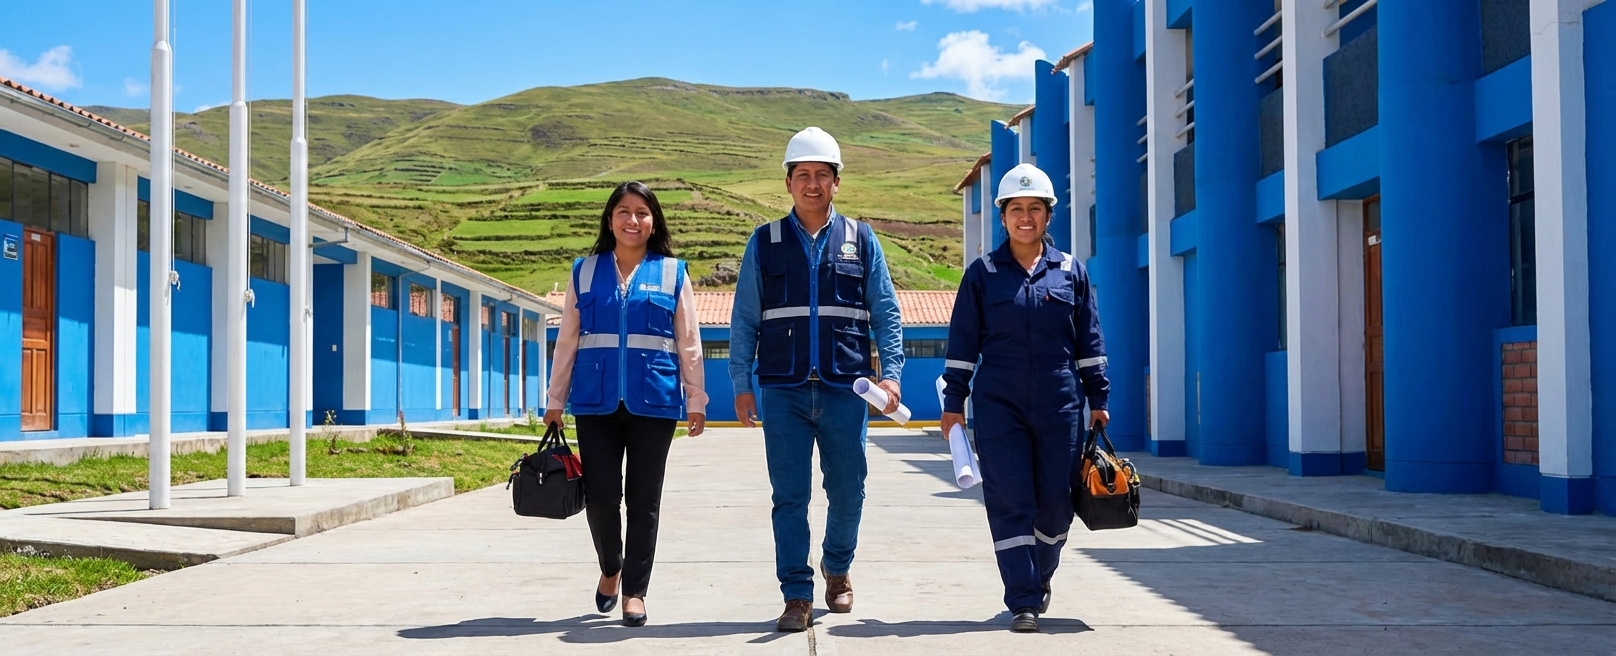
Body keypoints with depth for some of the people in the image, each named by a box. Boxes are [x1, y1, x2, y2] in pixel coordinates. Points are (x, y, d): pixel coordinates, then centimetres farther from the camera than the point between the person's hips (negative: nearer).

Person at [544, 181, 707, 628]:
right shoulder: (585, 271, 9)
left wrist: (696, 401, 4)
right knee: (599, 494, -2)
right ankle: (610, 569, 24)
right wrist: (556, 400, 9)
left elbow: (688, 343, 7)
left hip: (653, 402, -1)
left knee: (643, 499, 3)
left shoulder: (673, 273, 7)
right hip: (596, 402, 1)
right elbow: (567, 340, 10)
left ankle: (634, 590, 12)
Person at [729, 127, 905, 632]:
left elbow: (886, 315, 7)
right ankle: (797, 596, 8)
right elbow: (744, 320, 6)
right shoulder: (765, 243, 7)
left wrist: (891, 373, -4)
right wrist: (741, 385, 1)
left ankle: (837, 567, 34)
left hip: (845, 389, 1)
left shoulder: (861, 241, 8)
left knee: (848, 492, 8)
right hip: (784, 391, 0)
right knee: (789, 497, -1)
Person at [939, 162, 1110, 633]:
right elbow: (962, 343, 6)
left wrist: (1098, 399, 7)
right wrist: (954, 402, 2)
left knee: (1056, 501, 5)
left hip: (1060, 406, 1)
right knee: (1010, 502, -6)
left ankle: (1040, 577, 31)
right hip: (999, 406, -1)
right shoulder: (983, 274, 6)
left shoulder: (1072, 272, 9)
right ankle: (1023, 601, -2)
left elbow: (1090, 342, 11)